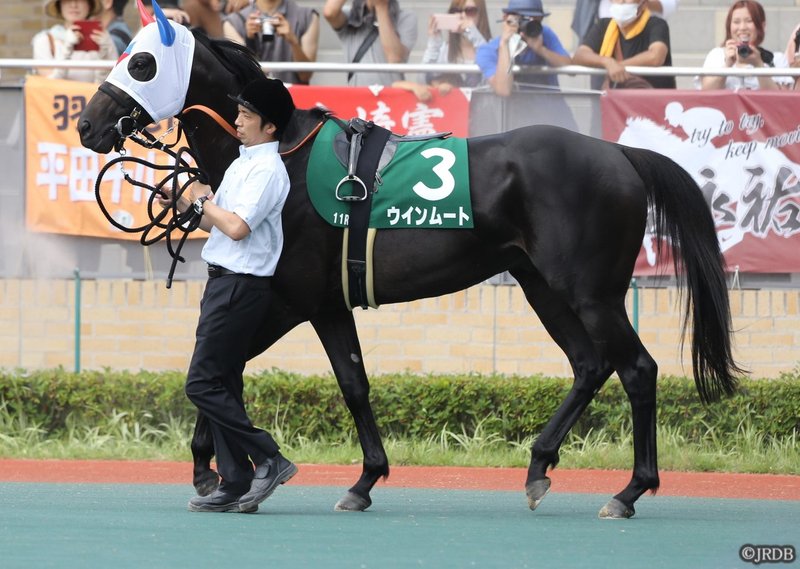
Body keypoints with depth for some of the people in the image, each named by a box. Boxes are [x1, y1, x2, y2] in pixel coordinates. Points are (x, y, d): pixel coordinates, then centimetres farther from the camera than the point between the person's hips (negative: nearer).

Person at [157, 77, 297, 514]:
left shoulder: (268, 170, -14)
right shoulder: (242, 163, 16)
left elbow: (236, 227, -24)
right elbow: (215, 223, 22)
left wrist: (204, 199, -9)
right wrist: (184, 206, 7)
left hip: (241, 287, -10)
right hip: (222, 281, 10)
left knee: (202, 385, -11)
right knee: (221, 386, 9)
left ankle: (269, 459, -8)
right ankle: (235, 485, 11)